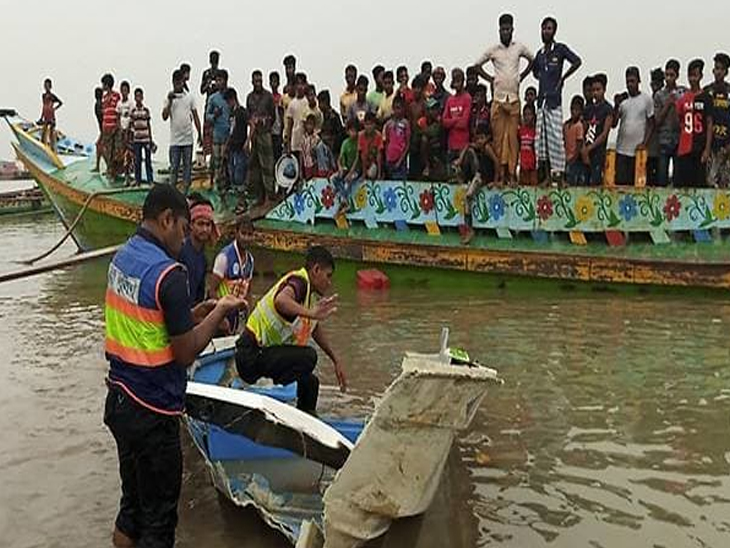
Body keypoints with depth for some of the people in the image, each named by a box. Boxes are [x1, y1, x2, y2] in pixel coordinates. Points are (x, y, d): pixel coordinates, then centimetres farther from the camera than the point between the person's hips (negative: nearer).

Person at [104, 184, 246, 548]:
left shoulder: (122, 257, 4)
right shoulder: (169, 274, -22)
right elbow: (185, 354, -17)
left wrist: (194, 315, 8)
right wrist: (220, 311, -7)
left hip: (119, 401, 8)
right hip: (152, 413, -8)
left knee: (132, 499, 24)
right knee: (158, 517, 7)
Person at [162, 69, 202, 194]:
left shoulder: (190, 97, 7)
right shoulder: (169, 98, 3)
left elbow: (195, 117, 9)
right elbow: (164, 117, -7)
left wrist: (200, 134, 6)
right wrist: (170, 101, -16)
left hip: (188, 139, 1)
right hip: (174, 140, -1)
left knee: (187, 166, 5)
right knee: (174, 167, 1)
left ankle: (185, 191, 11)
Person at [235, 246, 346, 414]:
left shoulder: (312, 293, 13)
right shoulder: (299, 281, -16)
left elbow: (316, 329, 27)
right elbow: (281, 301, -41)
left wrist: (336, 360, 27)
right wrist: (312, 313, -54)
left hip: (265, 352, 10)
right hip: (251, 354, -10)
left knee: (310, 383, 12)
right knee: (308, 356, -25)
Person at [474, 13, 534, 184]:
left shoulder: (520, 48, 7)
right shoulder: (493, 50, 5)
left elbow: (532, 60, 23)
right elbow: (478, 64, 15)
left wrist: (522, 76, 12)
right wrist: (489, 79, 7)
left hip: (514, 98, 0)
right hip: (498, 98, 0)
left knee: (513, 137, -3)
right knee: (499, 137, -2)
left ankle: (512, 173, 0)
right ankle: (501, 172, 3)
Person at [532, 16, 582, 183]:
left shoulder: (560, 48, -1)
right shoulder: (540, 53, 16)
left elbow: (577, 62, -11)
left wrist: (562, 78, -5)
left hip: (554, 98, -6)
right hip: (542, 98, 7)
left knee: (555, 135, -10)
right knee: (541, 136, 5)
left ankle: (559, 172, -8)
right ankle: (547, 174, 11)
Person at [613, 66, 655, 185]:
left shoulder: (647, 99, 1)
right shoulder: (621, 99, 6)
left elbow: (650, 124, 4)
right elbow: (613, 123, 2)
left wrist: (644, 143, -8)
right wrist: (616, 105, -12)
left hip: (638, 150, -2)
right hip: (622, 150, 2)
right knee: (620, 182, -1)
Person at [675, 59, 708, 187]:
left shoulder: (705, 98, 0)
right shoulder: (682, 98, 10)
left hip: (700, 148, -3)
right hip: (684, 149, 3)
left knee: (700, 183, -2)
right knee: (680, 184, 1)